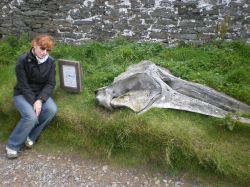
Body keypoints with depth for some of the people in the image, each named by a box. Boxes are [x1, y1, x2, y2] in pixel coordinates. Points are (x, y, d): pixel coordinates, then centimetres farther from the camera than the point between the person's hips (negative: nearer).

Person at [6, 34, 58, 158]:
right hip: (22, 94, -3)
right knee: (31, 116, -29)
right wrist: (33, 102, -25)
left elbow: (50, 84, -9)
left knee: (52, 109, -26)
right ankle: (12, 145, -6)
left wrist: (40, 100, -23)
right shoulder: (23, 60, -17)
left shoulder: (50, 62, -7)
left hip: (41, 94, 4)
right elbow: (23, 85, -17)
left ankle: (31, 137, -7)